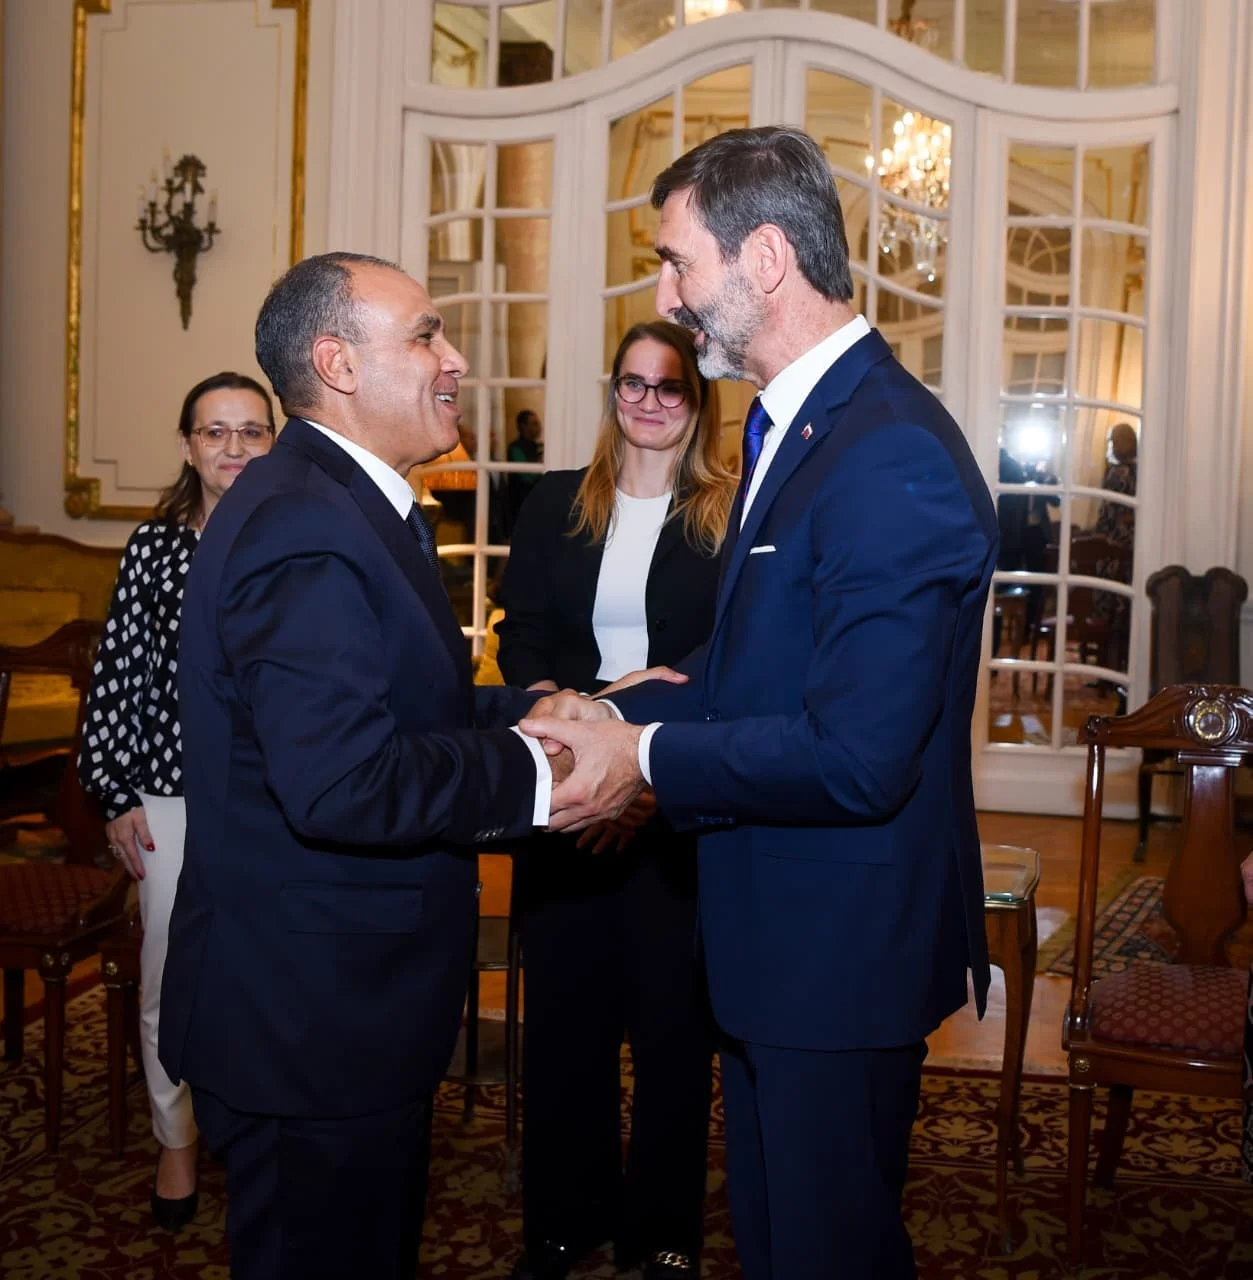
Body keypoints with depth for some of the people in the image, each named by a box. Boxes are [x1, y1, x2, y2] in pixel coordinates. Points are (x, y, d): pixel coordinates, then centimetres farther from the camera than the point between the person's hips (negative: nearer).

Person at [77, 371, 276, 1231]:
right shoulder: (154, 547, 0)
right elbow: (117, 676, 2)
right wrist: (117, 797, 1)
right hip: (174, 800, 0)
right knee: (171, 980, 9)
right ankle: (178, 1143, 30)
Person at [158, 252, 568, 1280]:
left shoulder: (349, 503, 12)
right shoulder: (302, 529, -24)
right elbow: (342, 783, -31)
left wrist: (529, 712, 1)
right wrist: (527, 771, -21)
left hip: (351, 1003, 10)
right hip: (308, 1023, -10)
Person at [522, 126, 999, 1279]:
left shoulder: (893, 459, -25)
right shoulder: (796, 422, 8)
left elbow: (856, 758, -28)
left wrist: (647, 758, -18)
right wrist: (617, 714, -1)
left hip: (842, 953, -10)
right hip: (776, 931, 10)